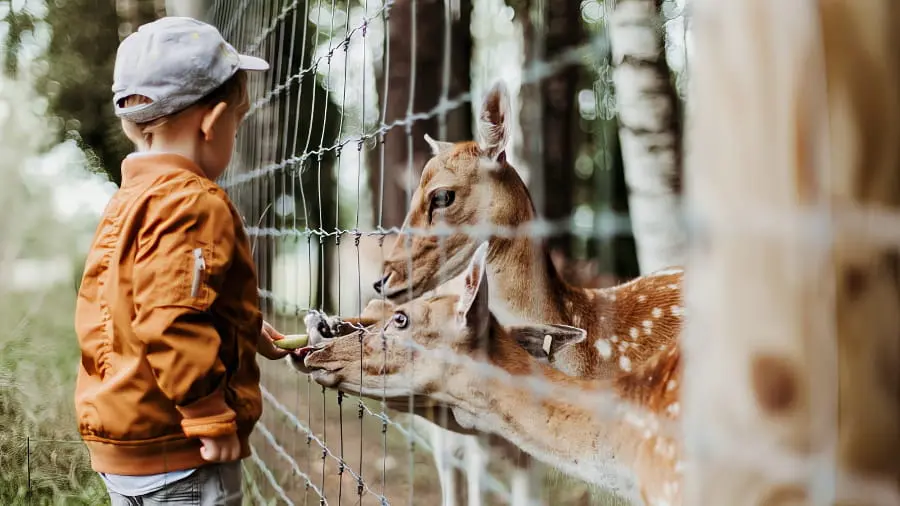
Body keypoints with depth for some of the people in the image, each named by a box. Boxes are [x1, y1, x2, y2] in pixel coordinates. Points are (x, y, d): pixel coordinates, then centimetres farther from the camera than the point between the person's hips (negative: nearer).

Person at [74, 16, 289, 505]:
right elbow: (172, 322, -28)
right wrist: (212, 417, -21)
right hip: (176, 449, -10)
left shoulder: (125, 200, 12)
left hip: (119, 442, 10)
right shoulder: (194, 202, -18)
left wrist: (245, 329, 20)